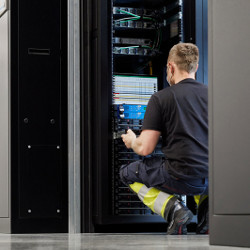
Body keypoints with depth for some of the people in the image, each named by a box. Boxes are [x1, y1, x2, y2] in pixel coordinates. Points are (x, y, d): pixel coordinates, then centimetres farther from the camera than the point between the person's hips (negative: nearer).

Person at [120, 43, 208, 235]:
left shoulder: (161, 98, -4)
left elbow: (145, 149, -5)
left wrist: (131, 141, 19)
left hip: (182, 178, -5)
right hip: (214, 178, 5)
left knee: (128, 173, 20)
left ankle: (172, 208, -3)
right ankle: (207, 202, 12)